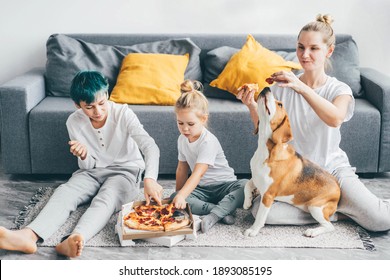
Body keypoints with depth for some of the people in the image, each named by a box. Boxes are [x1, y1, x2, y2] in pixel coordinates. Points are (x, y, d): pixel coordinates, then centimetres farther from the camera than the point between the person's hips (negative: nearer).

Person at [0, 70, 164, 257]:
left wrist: (150, 179, -47)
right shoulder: (74, 122, -8)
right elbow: (87, 166, -1)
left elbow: (150, 146, -28)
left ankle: (76, 239, -62)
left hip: (125, 171, -3)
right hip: (92, 172, 3)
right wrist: (83, 156, -26)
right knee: (64, 191, -26)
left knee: (106, 198, -35)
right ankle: (28, 236, -51)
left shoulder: (123, 114, -17)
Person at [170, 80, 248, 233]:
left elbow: (198, 173, -33)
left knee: (246, 186, -36)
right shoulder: (182, 140, 1)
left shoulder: (208, 142, -22)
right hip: (201, 188, 5)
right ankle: (223, 210, -28)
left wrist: (182, 196, -45)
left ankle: (213, 215, -39)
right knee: (174, 199, -26)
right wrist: (178, 195, 13)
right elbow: (182, 169, 13)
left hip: (224, 185, -5)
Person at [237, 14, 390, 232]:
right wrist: (252, 107, -21)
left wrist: (301, 87, -41)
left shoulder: (340, 90, -5)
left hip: (332, 168, -2)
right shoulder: (282, 87, 0)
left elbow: (335, 119, -30)